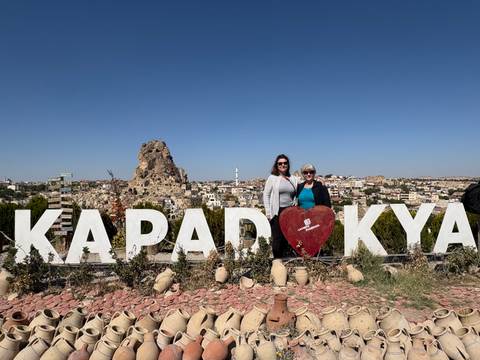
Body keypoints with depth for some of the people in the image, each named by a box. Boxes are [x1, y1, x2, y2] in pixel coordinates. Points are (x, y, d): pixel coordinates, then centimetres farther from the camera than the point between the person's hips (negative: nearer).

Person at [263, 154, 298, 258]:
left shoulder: (293, 179, 11)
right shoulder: (272, 178, 0)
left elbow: (295, 195, 15)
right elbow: (266, 195, 0)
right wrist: (268, 212, -7)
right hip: (277, 212, -3)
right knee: (277, 238, 1)